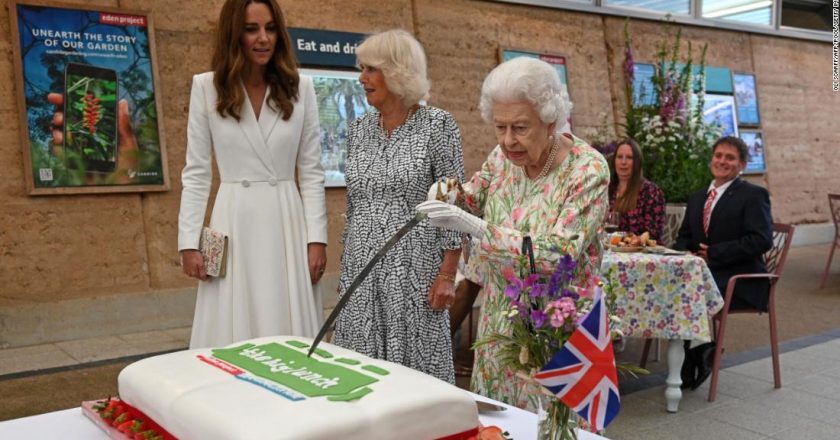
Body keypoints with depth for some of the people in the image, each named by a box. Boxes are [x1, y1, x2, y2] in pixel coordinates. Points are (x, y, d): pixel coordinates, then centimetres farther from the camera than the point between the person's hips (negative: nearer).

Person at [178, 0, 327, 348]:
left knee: (291, 339, 5)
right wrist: (189, 241, -4)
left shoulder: (300, 87, 3)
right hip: (235, 223, -1)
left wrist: (317, 237, -2)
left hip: (287, 223, 1)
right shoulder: (207, 87, 0)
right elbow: (196, 173, 2)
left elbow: (311, 171, 4)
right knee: (234, 338, 4)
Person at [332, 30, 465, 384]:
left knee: (415, 367, 1)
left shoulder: (438, 125, -6)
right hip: (361, 269, 5)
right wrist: (346, 267, 15)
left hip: (414, 268, -5)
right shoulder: (358, 129, 10)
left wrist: (447, 274, -12)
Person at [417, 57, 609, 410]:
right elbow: (473, 197, 14)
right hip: (499, 319, 5)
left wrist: (479, 229, -32)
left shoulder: (587, 170, -18)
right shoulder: (504, 156, -2)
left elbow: (560, 256, -25)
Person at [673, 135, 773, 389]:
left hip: (740, 279, -6)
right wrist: (686, 254, -3)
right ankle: (689, 363, -11)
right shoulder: (697, 198, 20)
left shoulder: (754, 195, -1)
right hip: (703, 273, 6)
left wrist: (713, 254, -16)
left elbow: (761, 241, -13)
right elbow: (684, 237, 22)